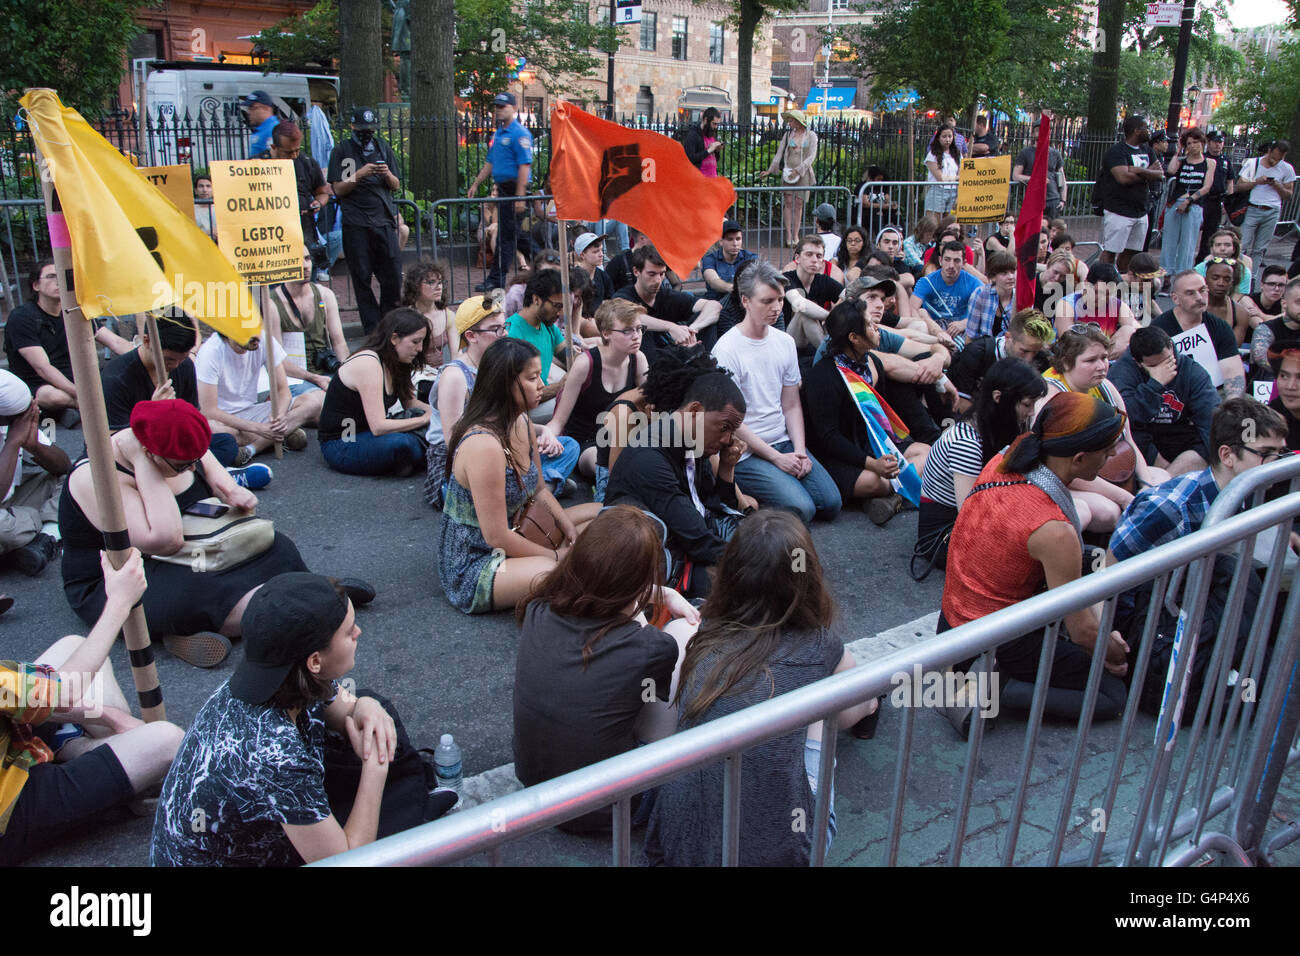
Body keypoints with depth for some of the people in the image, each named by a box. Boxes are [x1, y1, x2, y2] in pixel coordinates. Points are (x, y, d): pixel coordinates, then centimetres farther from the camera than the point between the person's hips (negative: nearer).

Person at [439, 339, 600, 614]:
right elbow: (497, 536, -25)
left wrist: (569, 528, -1)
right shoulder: (484, 446, -28)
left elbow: (539, 488, 16)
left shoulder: (522, 423, 2)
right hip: (472, 568, -10)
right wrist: (556, 556, -13)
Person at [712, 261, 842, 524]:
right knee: (801, 510, -22)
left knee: (831, 503, -6)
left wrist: (800, 451, -5)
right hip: (747, 452, -7)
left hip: (784, 441, 7)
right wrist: (777, 458, -13)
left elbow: (792, 406, 10)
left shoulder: (785, 342, 8)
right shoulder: (726, 350, -13)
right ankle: (747, 497, 5)